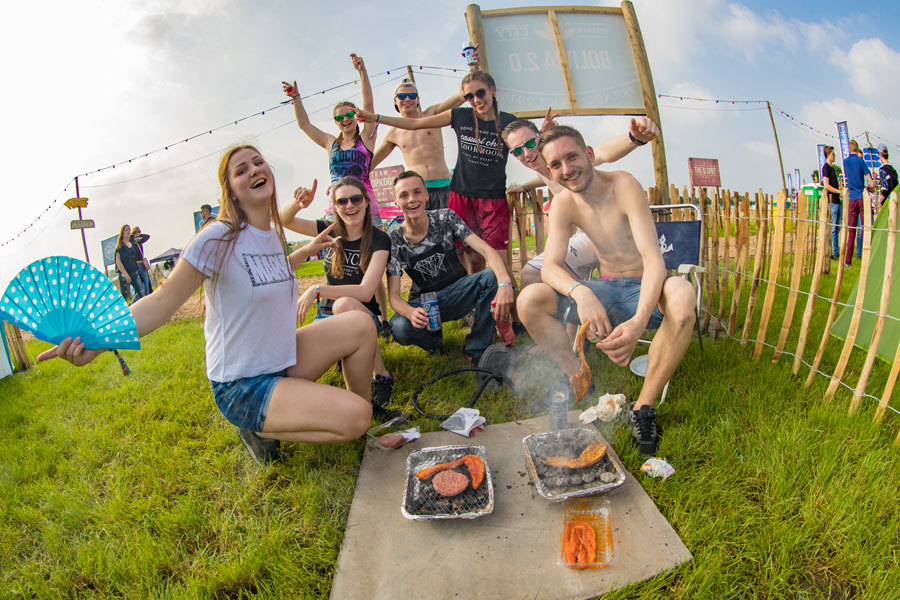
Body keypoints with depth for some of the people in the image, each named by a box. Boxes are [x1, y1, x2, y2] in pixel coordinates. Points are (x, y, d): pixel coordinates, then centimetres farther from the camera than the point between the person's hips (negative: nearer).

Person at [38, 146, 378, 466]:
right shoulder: (219, 238, -18)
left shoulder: (273, 235, 5)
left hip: (282, 362, 7)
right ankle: (258, 429, 1)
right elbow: (164, 301, -21)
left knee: (361, 324, -10)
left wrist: (309, 249, 25)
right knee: (353, 418, -22)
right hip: (241, 386, -7)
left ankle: (369, 410, 11)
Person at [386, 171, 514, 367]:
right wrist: (411, 313, -40)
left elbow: (487, 251, -21)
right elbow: (394, 295, -15)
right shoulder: (394, 241, -11)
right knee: (400, 328, -34)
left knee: (492, 276, -28)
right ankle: (434, 340, 4)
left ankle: (475, 350, -14)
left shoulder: (446, 218, -11)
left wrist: (505, 284, -41)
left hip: (457, 293, 1)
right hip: (424, 303, -1)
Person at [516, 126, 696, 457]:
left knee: (682, 293, -38)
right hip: (605, 290, 4)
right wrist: (580, 292, -37)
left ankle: (643, 407, -22)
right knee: (529, 300, -18)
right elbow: (551, 266, -12)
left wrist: (638, 322, -44)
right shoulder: (564, 203, -3)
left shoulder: (623, 185, -17)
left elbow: (654, 259, -26)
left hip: (645, 290, -3)